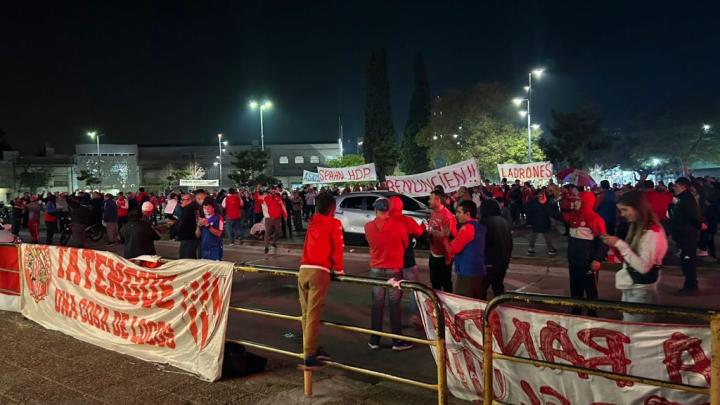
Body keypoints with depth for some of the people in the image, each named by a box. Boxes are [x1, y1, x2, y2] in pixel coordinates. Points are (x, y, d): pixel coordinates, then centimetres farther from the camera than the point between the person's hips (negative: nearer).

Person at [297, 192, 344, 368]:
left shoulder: (311, 223, 21)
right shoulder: (334, 223, 4)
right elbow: (338, 248, 0)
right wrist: (338, 269, 14)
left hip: (304, 270, 6)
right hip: (319, 272, -5)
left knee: (306, 313, 15)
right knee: (313, 314, -7)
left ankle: (309, 347, 26)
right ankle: (309, 355, -7)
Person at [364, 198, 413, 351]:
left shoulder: (369, 227, -8)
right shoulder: (399, 226, -12)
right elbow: (405, 244, 4)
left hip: (376, 269, 2)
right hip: (394, 269, -2)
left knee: (377, 305, 10)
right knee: (395, 305, 5)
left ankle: (374, 340, 15)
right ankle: (398, 341, 10)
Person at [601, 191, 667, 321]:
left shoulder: (652, 232, -17)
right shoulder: (637, 228, 10)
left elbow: (643, 267, -25)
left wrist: (620, 244, -22)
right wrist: (617, 248, -1)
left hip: (641, 292, -9)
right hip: (629, 289, 9)